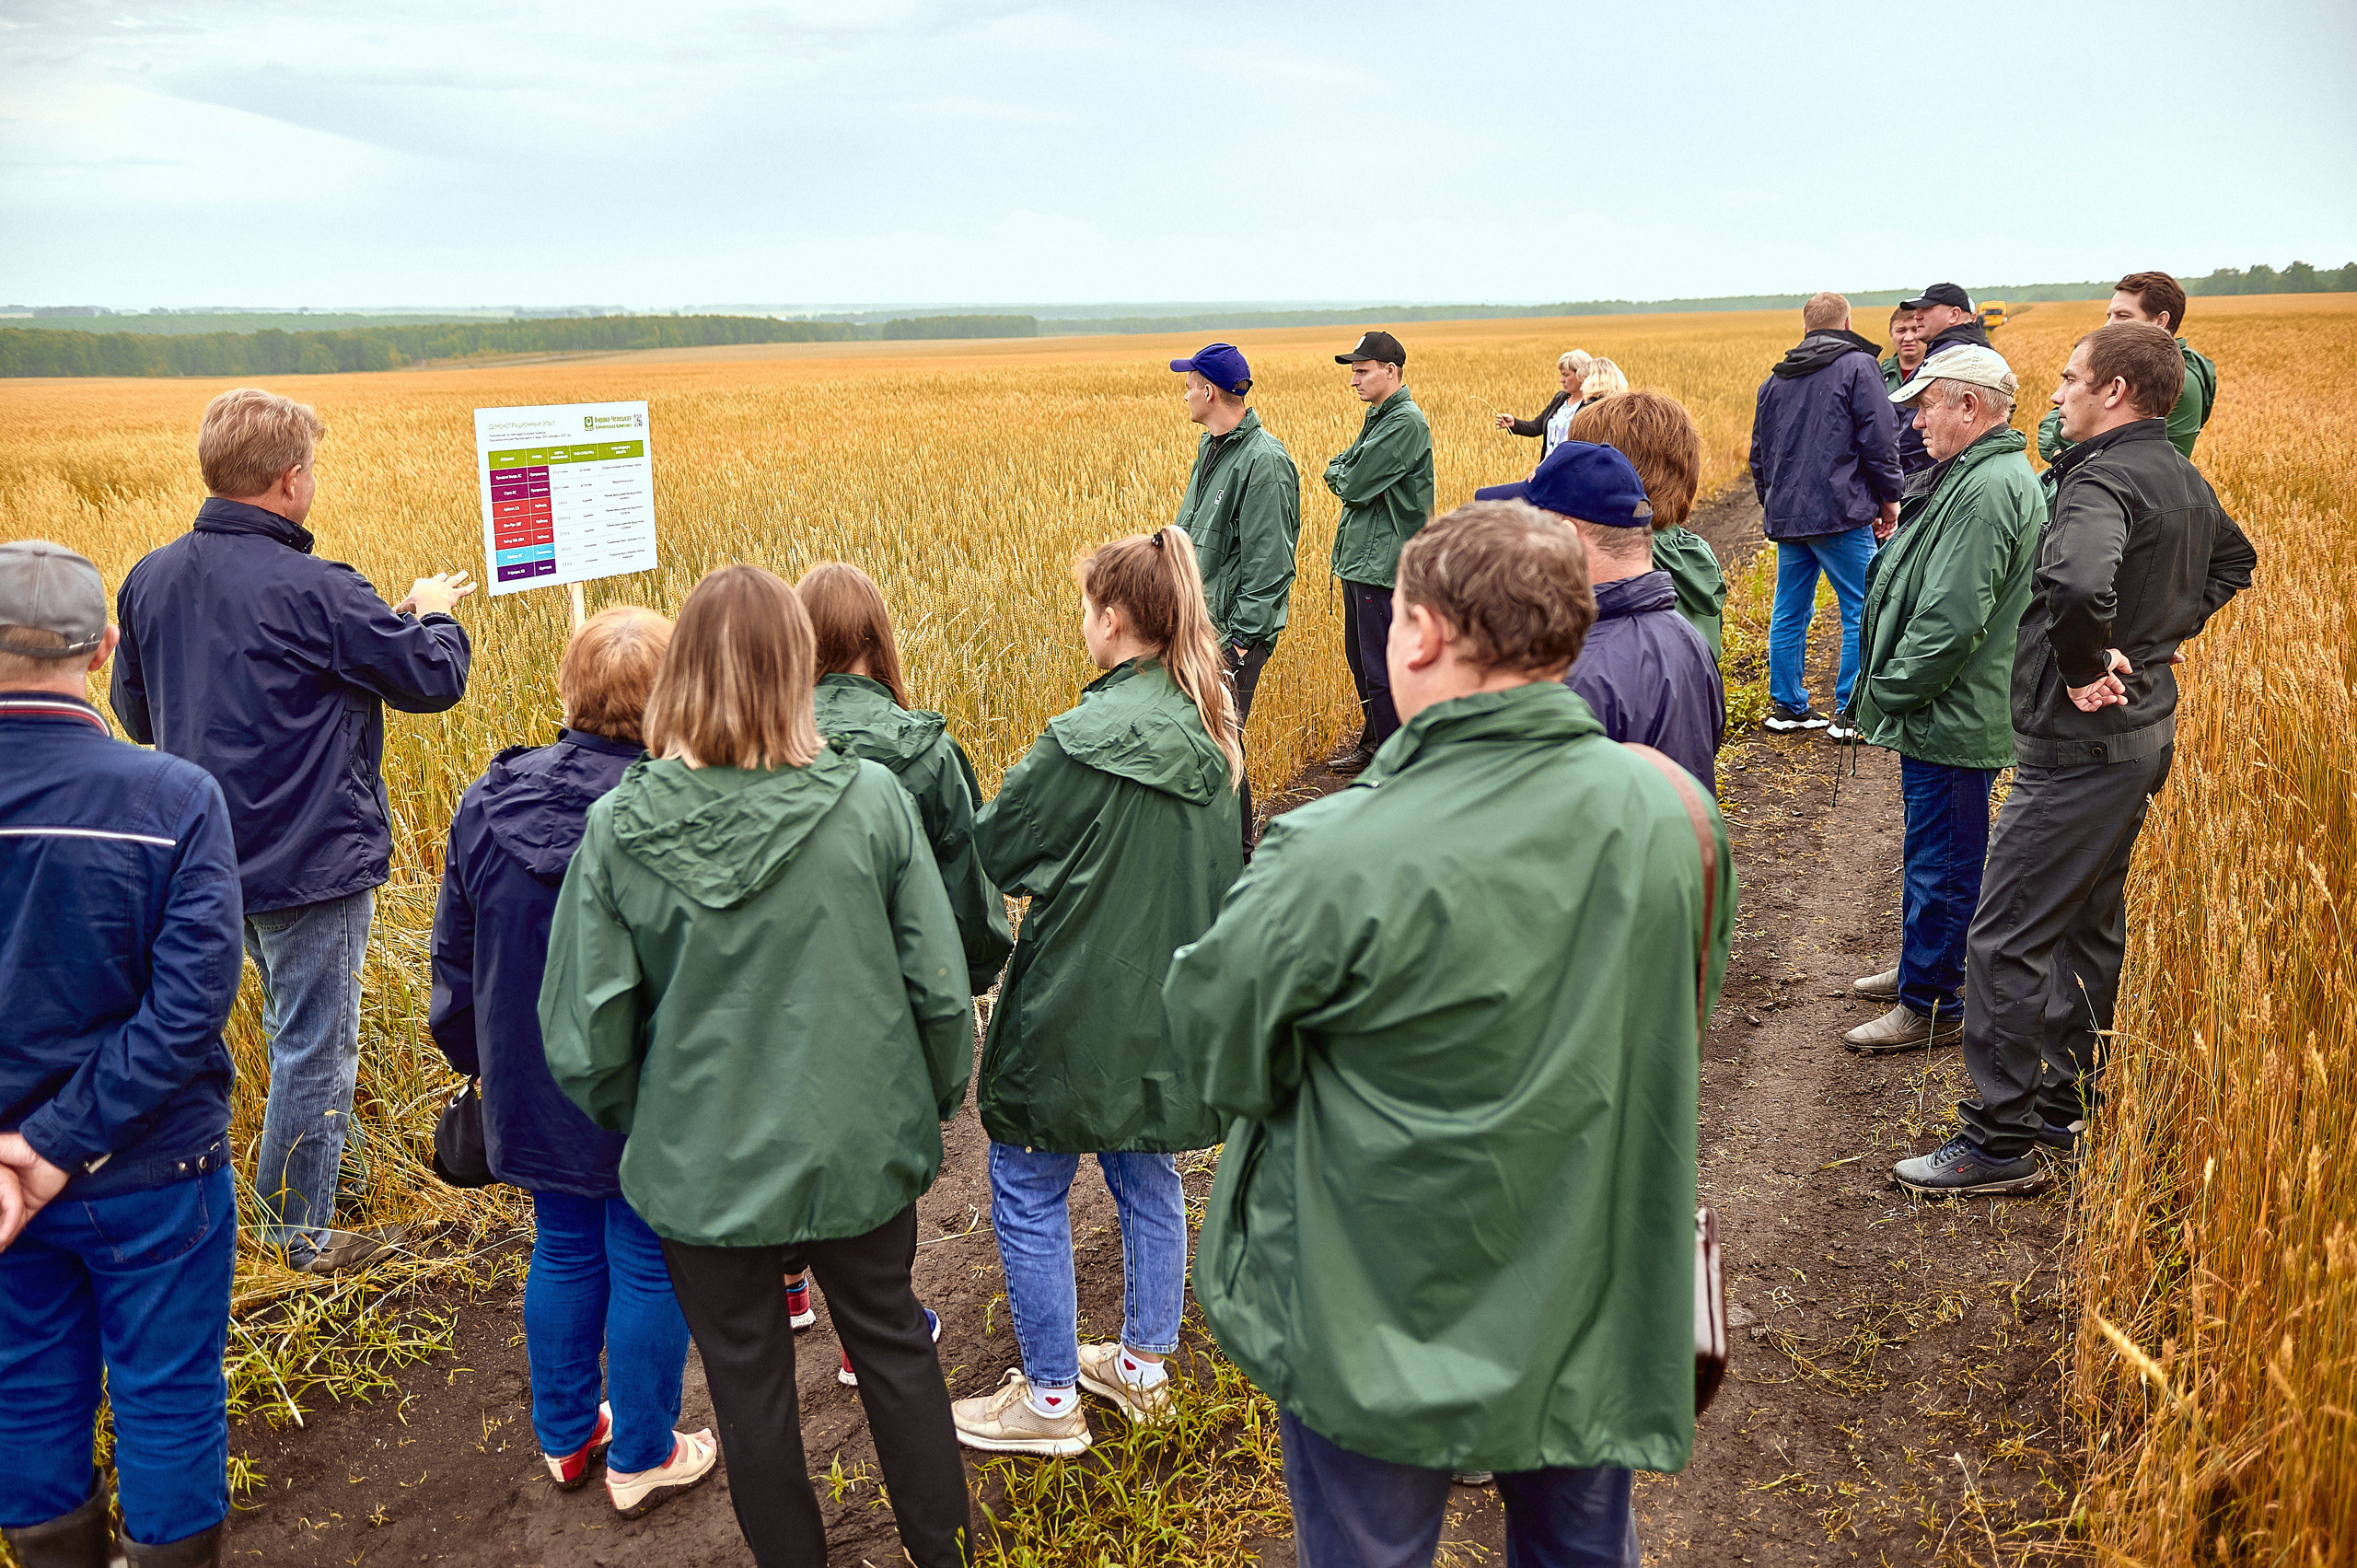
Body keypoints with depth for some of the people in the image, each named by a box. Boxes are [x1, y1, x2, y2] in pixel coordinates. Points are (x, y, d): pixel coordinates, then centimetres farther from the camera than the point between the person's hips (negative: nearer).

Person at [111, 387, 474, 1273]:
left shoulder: (150, 581, 1)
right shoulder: (315, 594, -22)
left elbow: (138, 714, 13)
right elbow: (435, 679, -12)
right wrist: (431, 614, 8)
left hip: (217, 856, 8)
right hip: (312, 859, -8)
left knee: (297, 1026, 26)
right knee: (315, 1043, 7)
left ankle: (323, 1155, 42)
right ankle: (300, 1233, 20)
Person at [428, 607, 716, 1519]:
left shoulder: (490, 804, -6)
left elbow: (455, 952, 6)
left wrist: (475, 1061, 20)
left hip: (535, 1091, 5)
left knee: (564, 1252, 22)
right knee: (648, 1266, 12)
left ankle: (565, 1437, 39)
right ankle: (640, 1459, 28)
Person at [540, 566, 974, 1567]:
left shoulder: (619, 828, -16)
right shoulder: (872, 801, -16)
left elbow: (584, 1040, -11)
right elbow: (940, 990, -10)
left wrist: (638, 1122, 10)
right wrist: (937, 1102, 9)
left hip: (704, 1164, -1)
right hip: (860, 1146, 1)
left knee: (750, 1382, 21)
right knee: (893, 1343, 24)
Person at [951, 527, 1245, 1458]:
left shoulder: (1085, 739, -23)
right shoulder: (1209, 733, -1)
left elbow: (994, 848, -13)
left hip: (1077, 1004, -7)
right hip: (1170, 993, 8)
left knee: (1027, 1191, 8)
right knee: (1145, 1175, 21)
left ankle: (1051, 1399, 20)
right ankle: (1143, 1365, 34)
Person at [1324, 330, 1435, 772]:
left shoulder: (1406, 423, -16)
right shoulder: (1378, 417, 15)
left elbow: (1354, 485, -19)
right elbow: (1338, 470, 16)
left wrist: (1339, 474, 0)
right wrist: (1343, 473, -5)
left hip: (1383, 564, -10)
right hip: (1361, 555, 10)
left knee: (1381, 669, -5)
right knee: (1360, 658, 19)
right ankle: (1373, 744, 33)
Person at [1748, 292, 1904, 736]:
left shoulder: (1775, 379, 16)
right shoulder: (1858, 366, -4)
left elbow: (1759, 454, 21)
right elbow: (1879, 442, -8)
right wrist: (1888, 498, 4)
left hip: (1787, 515, 7)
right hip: (1841, 515, -7)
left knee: (1789, 613, 12)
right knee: (1862, 613, -1)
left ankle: (1787, 706, 16)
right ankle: (1851, 713, -3)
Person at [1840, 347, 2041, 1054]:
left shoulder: (1989, 489, -22)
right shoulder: (1974, 476, 13)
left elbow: (1952, 617, -26)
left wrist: (1888, 691, -16)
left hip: (1951, 719, -10)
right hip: (1945, 711, 10)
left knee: (1942, 861, 1)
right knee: (1930, 853, 22)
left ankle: (1932, 1006, 12)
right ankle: (1923, 965, 38)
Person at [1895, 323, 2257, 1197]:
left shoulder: (2104, 480, -21)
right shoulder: (2181, 477, 10)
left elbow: (2079, 582, -42)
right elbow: (2233, 560, 30)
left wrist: (2081, 670, -24)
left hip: (2081, 742, -10)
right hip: (2142, 728, 10)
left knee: (2006, 938, -5)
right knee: (2088, 928, 19)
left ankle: (1999, 1142, 2)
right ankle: (2068, 1108, 32)